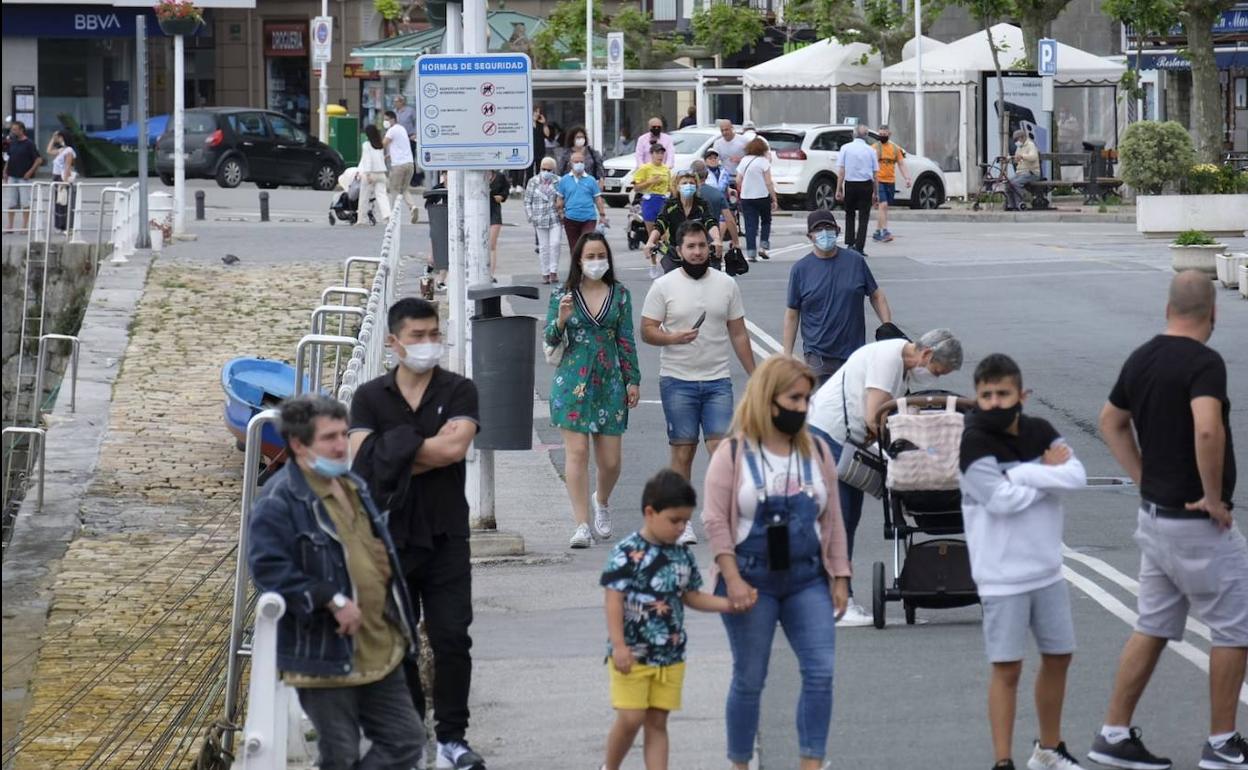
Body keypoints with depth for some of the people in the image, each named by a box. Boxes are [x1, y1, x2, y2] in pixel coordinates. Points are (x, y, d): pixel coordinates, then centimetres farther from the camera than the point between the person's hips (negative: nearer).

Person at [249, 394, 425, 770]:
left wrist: (398, 623, 14)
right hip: (324, 657, -8)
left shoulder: (353, 487, 13)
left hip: (379, 651, 8)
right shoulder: (280, 500, -15)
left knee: (406, 740, 9)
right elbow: (268, 567, -25)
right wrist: (332, 600, -26)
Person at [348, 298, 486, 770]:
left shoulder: (459, 392, 0)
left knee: (452, 639, -4)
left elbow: (455, 447, -17)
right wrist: (428, 453, -15)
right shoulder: (370, 398, 3)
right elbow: (361, 461, -10)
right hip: (389, 537, 1)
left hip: (445, 536, -1)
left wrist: (396, 455, -12)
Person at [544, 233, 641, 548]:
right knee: (577, 453, -8)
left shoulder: (620, 294, 6)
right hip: (572, 381, -2)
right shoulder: (562, 295, 1)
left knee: (610, 460, 3)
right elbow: (549, 341, 1)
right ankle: (582, 525, -5)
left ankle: (602, 502, 36)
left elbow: (626, 340, 9)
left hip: (610, 382, 2)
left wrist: (633, 380, 6)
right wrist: (561, 319, -19)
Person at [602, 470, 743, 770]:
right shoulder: (627, 553, -13)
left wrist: (729, 604, 0)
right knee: (630, 719, -6)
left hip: (670, 656, 5)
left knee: (657, 722, 7)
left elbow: (691, 597, 15)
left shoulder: (682, 556, 7)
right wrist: (619, 646, -18)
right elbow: (614, 601, -13)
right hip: (633, 655, -5)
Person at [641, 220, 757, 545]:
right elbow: (647, 330, -2)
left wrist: (754, 376, 9)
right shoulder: (664, 286, 0)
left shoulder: (726, 285, 7)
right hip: (678, 381, -1)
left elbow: (738, 334, 12)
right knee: (683, 451, 3)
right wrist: (673, 338, -22)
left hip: (717, 381, 1)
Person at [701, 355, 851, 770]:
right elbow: (716, 520, -9)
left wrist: (840, 577, 6)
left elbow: (832, 519, 10)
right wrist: (733, 579, -16)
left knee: (821, 672, -7)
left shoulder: (817, 451, 7)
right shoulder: (733, 454, -6)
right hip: (752, 581, -3)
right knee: (749, 679, 5)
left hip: (808, 580, 3)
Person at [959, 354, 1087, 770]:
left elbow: (1077, 475, -9)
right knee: (1007, 668, -4)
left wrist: (1023, 474, -19)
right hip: (1002, 576, -6)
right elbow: (1001, 499, -22)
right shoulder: (975, 443, -14)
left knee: (1058, 656, 16)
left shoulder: (1040, 432, 3)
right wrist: (1049, 472, -10)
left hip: (1047, 568, 6)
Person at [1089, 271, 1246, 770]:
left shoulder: (1142, 359, 6)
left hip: (1154, 516, 8)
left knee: (1153, 627, 15)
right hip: (1199, 523, -8)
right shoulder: (1204, 362, -19)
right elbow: (1207, 430, -35)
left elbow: (1111, 422, 20)